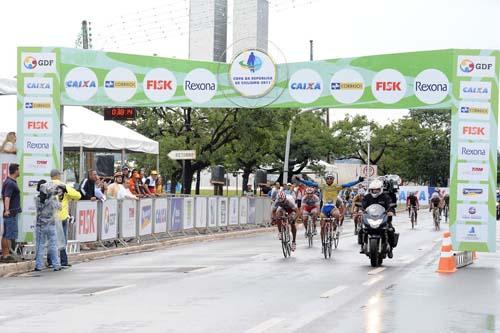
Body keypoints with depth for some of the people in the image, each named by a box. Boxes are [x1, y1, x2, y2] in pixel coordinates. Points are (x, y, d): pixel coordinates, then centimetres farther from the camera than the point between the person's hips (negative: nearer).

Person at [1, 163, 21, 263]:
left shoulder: (9, 182, 15)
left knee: (5, 235, 12)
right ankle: (6, 256, -9)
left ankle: (4, 255, 17)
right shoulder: (10, 183, -17)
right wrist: (7, 210, -41)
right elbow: (7, 197, -29)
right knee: (10, 235, -9)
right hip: (11, 213, -10)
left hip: (10, 213, 10)